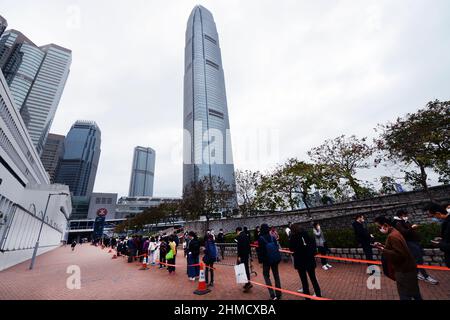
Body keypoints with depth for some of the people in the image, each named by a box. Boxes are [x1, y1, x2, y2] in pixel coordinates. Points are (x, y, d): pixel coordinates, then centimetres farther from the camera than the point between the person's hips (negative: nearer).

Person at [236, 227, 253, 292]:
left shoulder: (239, 236, -14)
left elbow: (239, 247, -20)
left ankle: (248, 283, -6)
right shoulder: (246, 235, 11)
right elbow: (249, 245, 15)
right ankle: (248, 282, 22)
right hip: (247, 254, 8)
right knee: (246, 268, 15)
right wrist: (249, 253, 20)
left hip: (242, 255, -8)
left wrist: (239, 256, -18)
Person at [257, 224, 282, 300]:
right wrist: (278, 258, 13)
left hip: (266, 260, -4)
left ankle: (272, 295, 0)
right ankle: (278, 294, 23)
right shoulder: (273, 237, -2)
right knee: (276, 275, 16)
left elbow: (260, 250, -12)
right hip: (275, 259, 4)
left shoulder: (261, 238, -14)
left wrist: (260, 260, -4)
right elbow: (277, 247, 3)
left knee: (266, 275, 10)